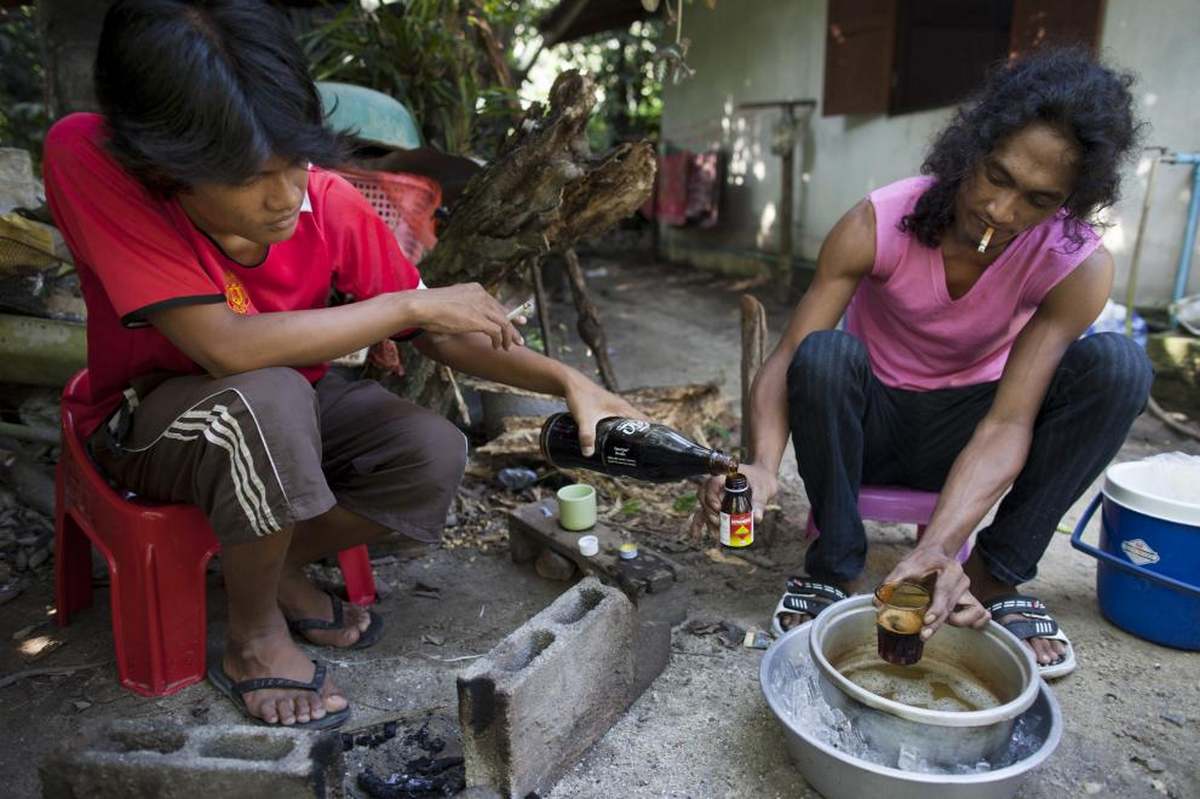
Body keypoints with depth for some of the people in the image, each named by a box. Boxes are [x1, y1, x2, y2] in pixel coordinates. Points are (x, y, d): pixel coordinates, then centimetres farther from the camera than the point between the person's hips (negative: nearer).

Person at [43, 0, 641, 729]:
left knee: (435, 454, -19)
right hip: (148, 420, -3)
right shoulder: (86, 159, -29)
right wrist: (413, 303, -32)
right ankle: (255, 636, -9)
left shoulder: (327, 201, -20)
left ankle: (283, 572, 9)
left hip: (286, 407, 4)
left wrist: (566, 380, -20)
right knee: (269, 396, -36)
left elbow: (440, 335, -9)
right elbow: (227, 347, -38)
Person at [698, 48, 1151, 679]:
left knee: (1118, 365, -24)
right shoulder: (879, 223, -21)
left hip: (963, 431, 2)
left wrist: (940, 544, -41)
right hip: (868, 421, -1)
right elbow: (788, 356, -25)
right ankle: (832, 567, -15)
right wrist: (764, 463, -45)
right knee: (824, 354, -35)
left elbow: (1007, 421, -26)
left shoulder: (1080, 267, -18)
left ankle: (996, 576, -10)